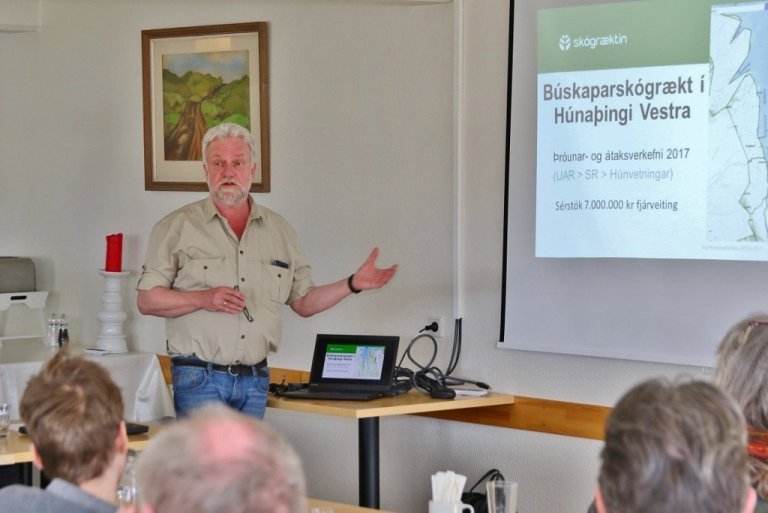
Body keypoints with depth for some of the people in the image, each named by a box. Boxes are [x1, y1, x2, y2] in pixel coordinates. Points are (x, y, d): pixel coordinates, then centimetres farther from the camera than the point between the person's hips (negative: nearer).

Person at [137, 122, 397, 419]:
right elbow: (146, 300, -3)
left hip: (255, 380, 4)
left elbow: (303, 302, 16)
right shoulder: (177, 228, 1)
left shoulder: (279, 231, 13)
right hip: (199, 378, -4)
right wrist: (203, 299, -17)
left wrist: (354, 284, 3)